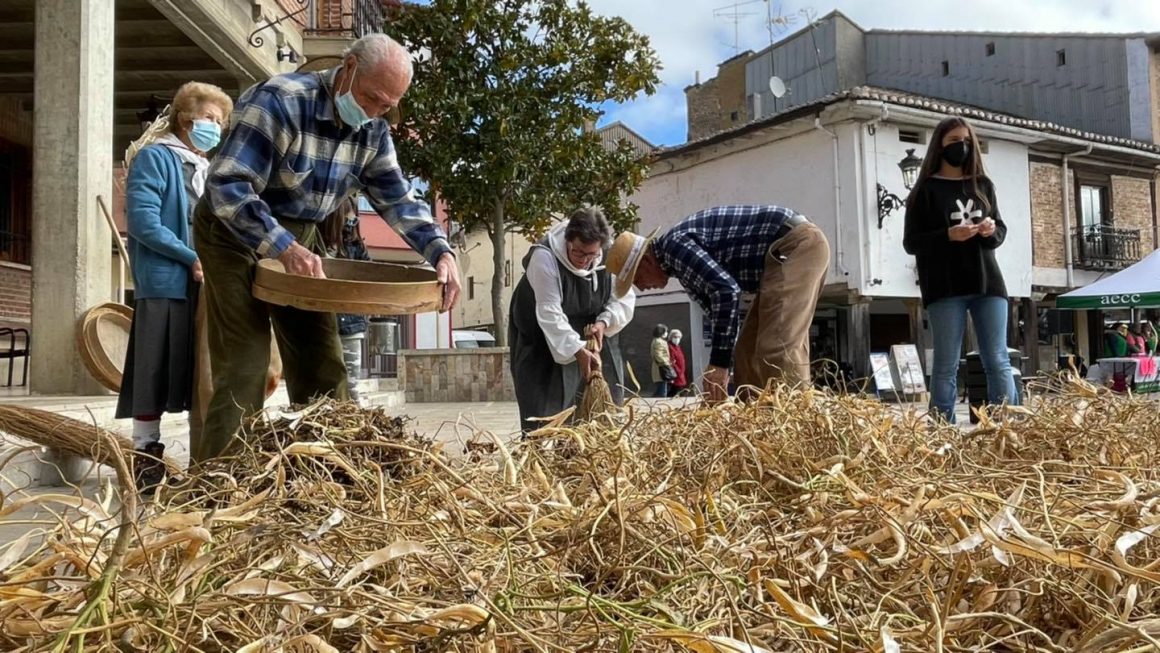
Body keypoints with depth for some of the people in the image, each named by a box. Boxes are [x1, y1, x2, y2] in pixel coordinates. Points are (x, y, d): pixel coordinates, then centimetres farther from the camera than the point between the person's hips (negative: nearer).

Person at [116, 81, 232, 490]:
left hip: (208, 286, 7)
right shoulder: (155, 158, -2)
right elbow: (142, 221, -13)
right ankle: (146, 455, 8)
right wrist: (192, 259, -17)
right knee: (156, 375, -2)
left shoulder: (211, 171, 19)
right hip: (165, 284, -7)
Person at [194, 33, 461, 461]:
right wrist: (282, 247, -42)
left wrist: (440, 251, -19)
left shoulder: (374, 132, -3)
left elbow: (398, 200, -2)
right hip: (236, 234, -6)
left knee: (322, 368, 7)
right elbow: (227, 186, -30)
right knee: (244, 367, -11)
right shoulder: (281, 101, -24)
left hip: (301, 238, 7)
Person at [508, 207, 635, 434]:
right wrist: (578, 351, -42)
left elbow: (624, 300, -5)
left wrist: (604, 323, -25)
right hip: (542, 336, -5)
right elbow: (549, 314, -34)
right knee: (546, 404, -11)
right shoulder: (544, 257, -31)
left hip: (590, 334, 5)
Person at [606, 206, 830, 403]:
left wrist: (719, 363, -22)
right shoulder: (678, 258, 16)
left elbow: (726, 290, -25)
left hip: (797, 244, -10)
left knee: (779, 345, -17)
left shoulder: (673, 246, -14)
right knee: (750, 348, 9)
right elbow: (719, 299, 20)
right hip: (797, 246, 10)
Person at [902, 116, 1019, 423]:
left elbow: (1001, 232, 17)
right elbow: (911, 243, -2)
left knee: (998, 362, 1)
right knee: (946, 365, -2)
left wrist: (992, 231, -7)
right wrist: (948, 235, -18)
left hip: (987, 283, 4)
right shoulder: (926, 190, 3)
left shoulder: (983, 185, 15)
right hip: (945, 288, -3)